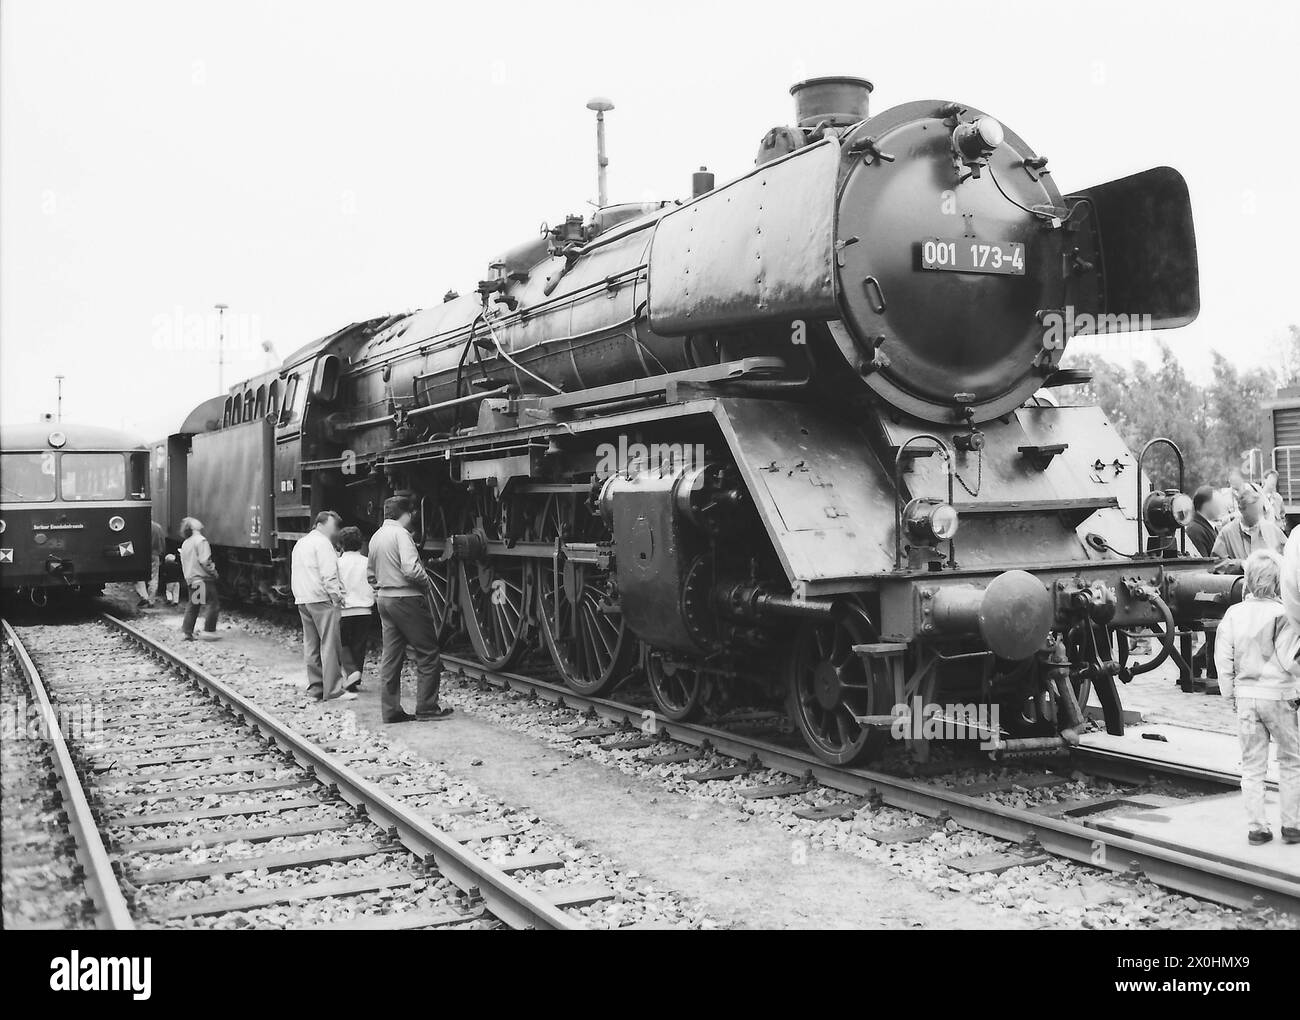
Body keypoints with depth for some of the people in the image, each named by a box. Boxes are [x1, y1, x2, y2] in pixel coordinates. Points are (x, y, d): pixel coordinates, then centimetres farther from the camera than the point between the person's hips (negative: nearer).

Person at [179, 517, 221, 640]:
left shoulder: (185, 543, 12)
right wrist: (213, 572, -7)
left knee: (192, 605, 15)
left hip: (190, 579, 8)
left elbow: (183, 563, 15)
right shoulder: (201, 540, -13)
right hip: (203, 579, -8)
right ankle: (209, 631, -6)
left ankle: (187, 631, 15)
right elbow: (204, 561, -20)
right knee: (212, 603, -2)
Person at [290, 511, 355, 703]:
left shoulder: (300, 543, 21)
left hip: (302, 600, 9)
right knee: (330, 644, -7)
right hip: (321, 599, -9)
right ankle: (333, 690, -9)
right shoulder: (322, 543, -9)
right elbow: (328, 574, -18)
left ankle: (315, 687, 15)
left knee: (311, 645, 12)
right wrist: (337, 595, -13)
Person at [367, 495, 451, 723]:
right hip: (406, 599, -9)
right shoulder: (401, 534, -15)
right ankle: (426, 707, 3)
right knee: (428, 654, 1)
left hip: (384, 599, 9)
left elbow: (370, 573, 19)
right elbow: (411, 569, -25)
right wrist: (427, 583, -9)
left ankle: (390, 710, 11)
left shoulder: (376, 537, 12)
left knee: (390, 656, 10)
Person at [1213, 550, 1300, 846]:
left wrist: (1230, 694, 9)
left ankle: (1257, 827, 12)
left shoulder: (1234, 613, -3)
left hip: (1245, 696, 3)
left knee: (1252, 766, 9)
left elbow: (1223, 659, 0)